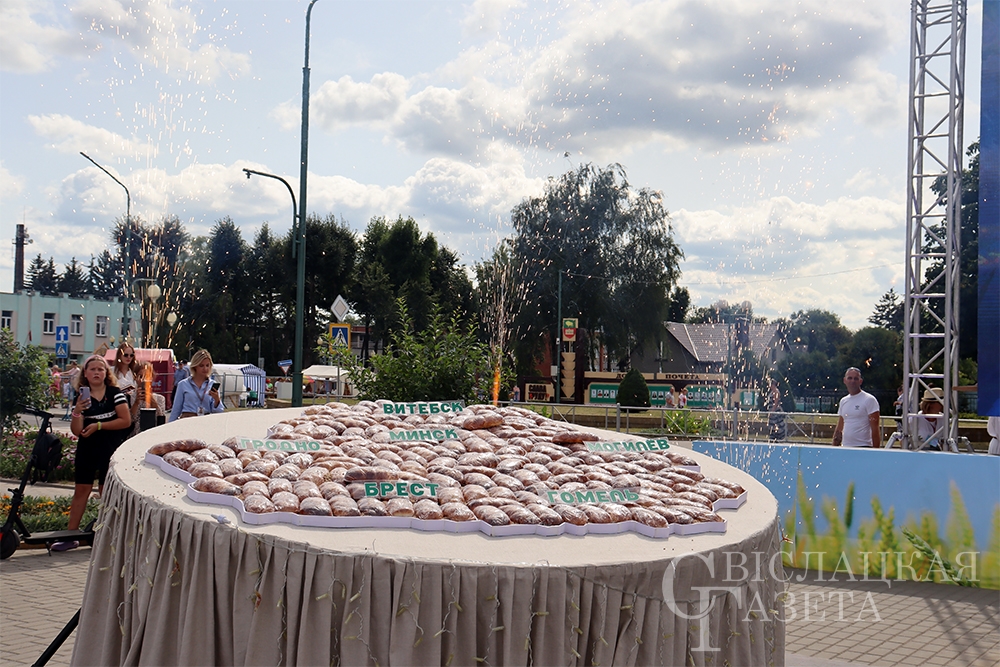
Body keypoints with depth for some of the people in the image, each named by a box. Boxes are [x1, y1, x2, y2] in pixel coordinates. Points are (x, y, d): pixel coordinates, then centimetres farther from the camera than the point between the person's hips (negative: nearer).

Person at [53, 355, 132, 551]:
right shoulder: (81, 397, 3)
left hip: (111, 449, -2)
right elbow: (76, 431, -2)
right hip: (87, 449, 2)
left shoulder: (115, 393, -2)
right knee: (81, 490, 3)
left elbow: (126, 421, -11)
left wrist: (98, 426, -12)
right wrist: (77, 412, -19)